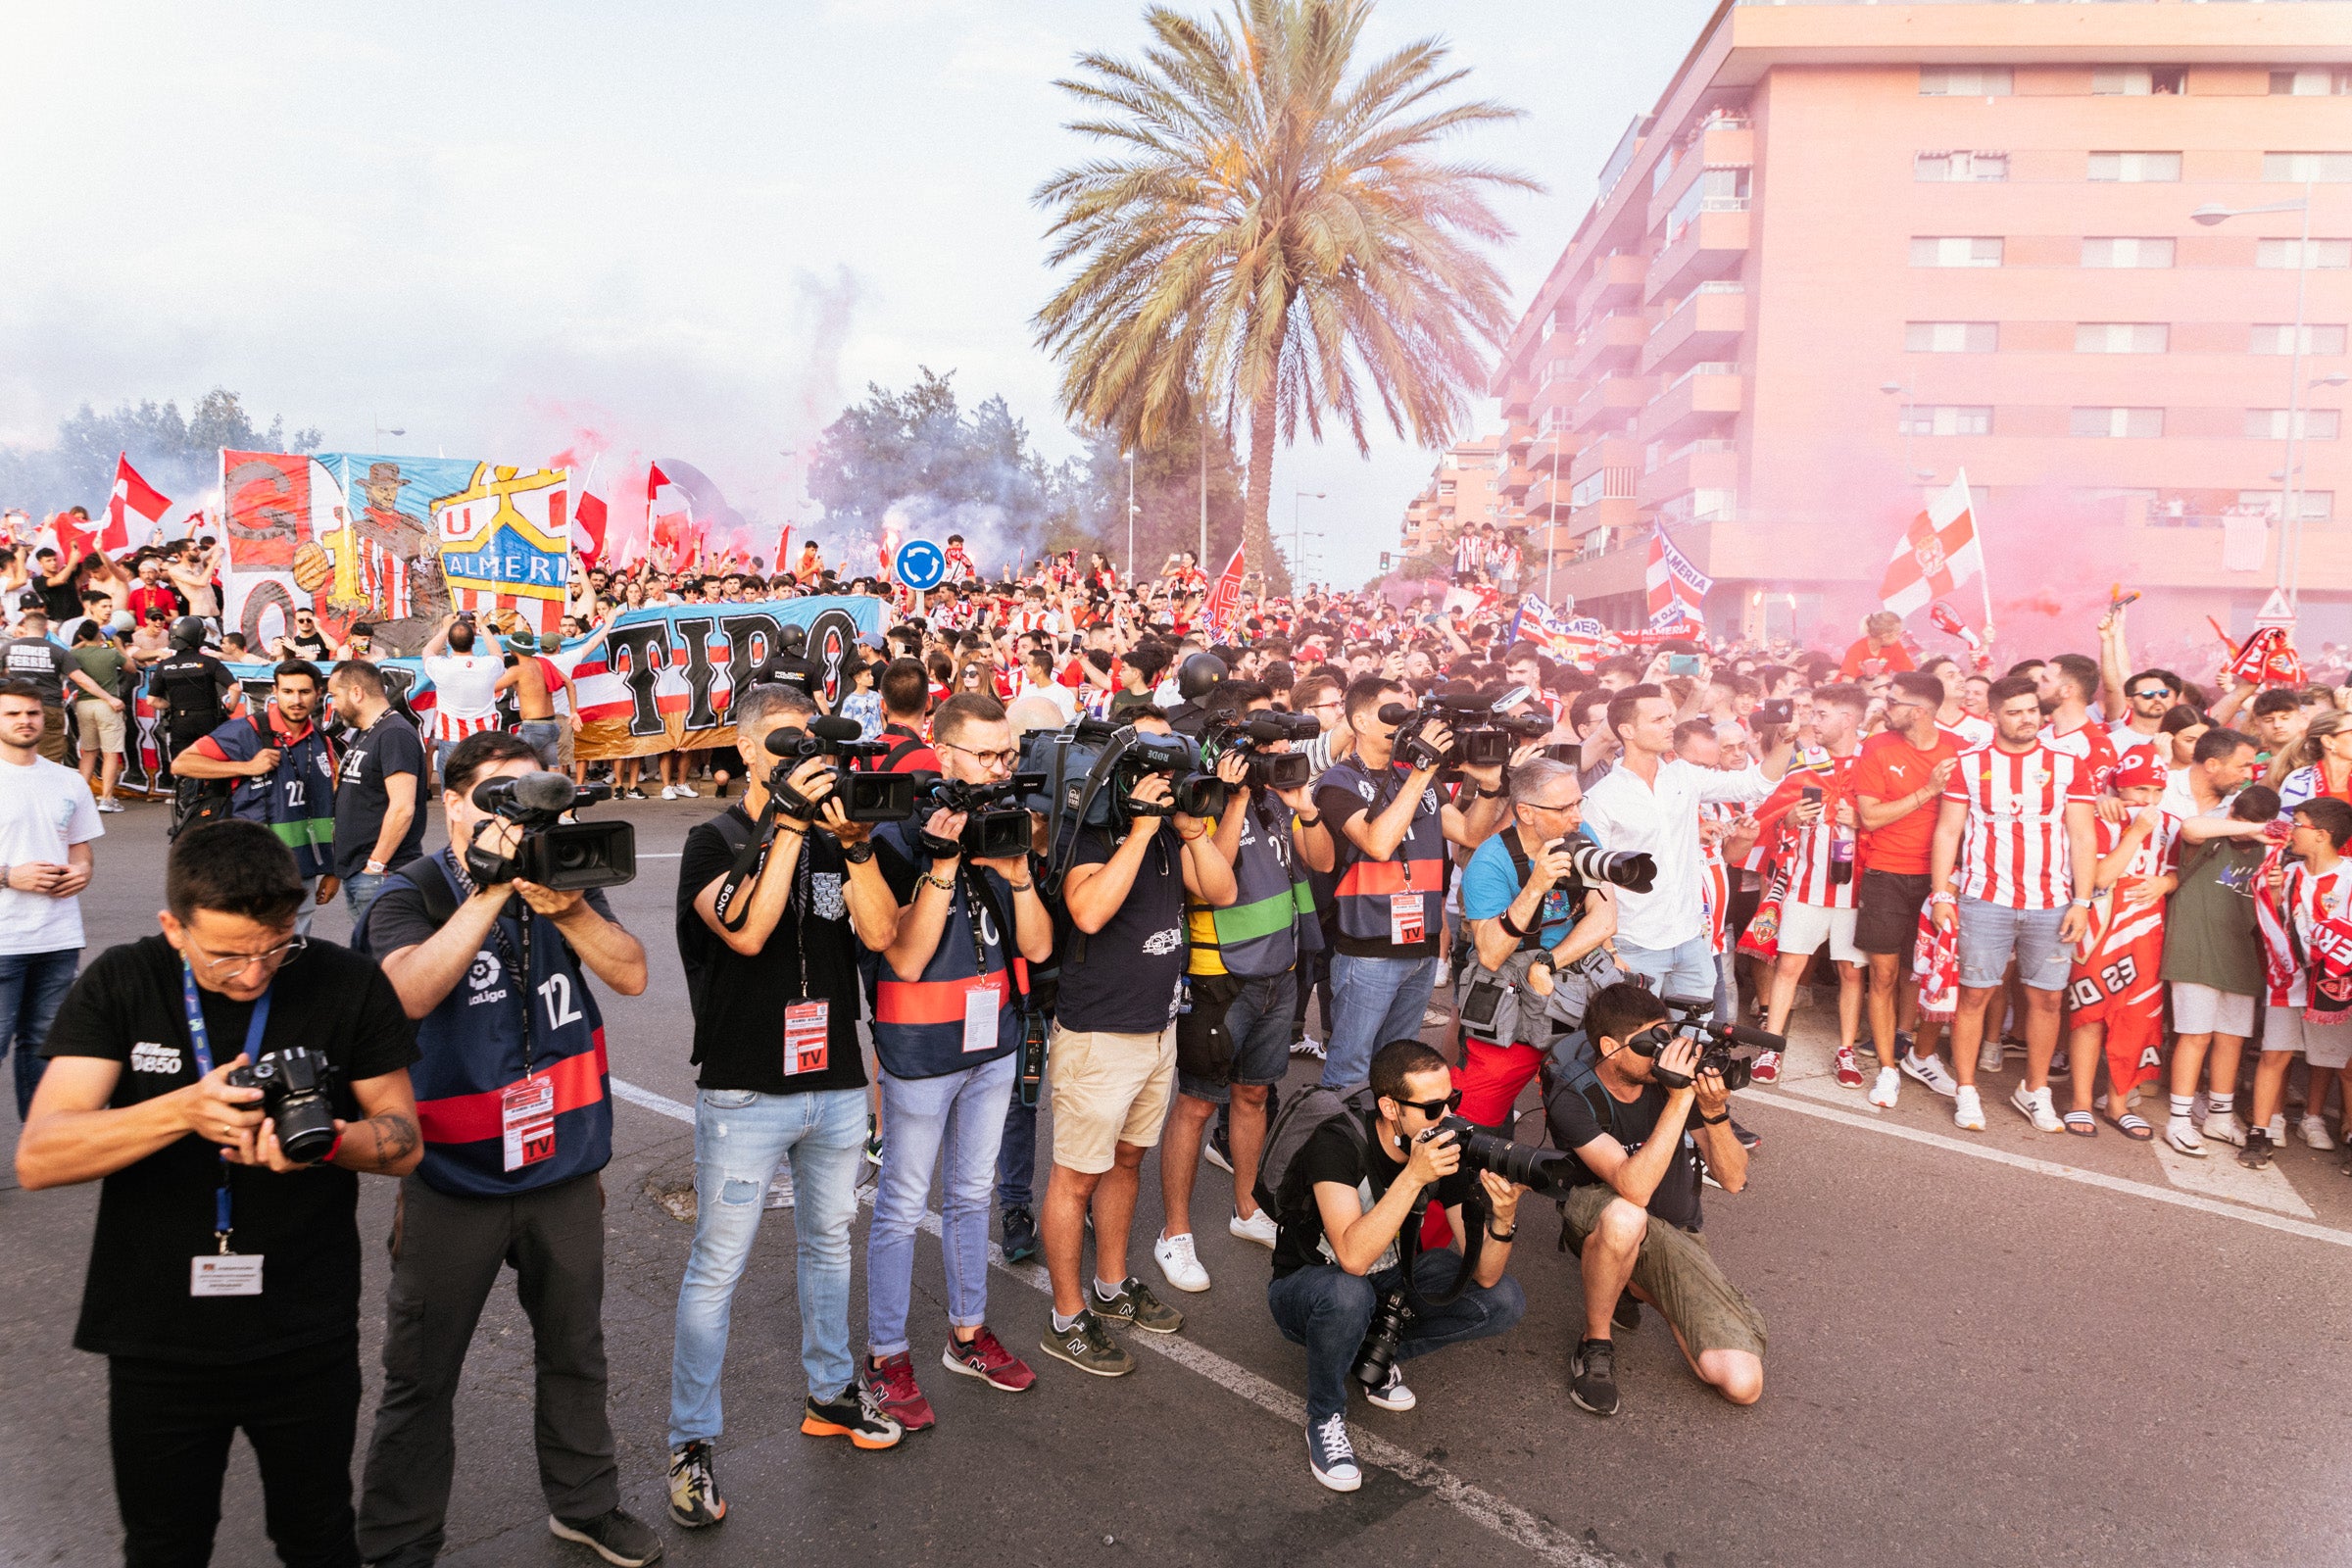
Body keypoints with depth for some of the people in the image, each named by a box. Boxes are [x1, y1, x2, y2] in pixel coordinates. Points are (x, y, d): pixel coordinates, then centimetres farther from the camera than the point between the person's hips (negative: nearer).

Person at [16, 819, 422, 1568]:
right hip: (158, 1339, 1)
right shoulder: (119, 985, -9)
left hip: (307, 1339, 0)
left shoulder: (349, 985, -10)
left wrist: (326, 1139, -27)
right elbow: (37, 1157, -15)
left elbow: (403, 1142, -5)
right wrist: (185, 1110, -31)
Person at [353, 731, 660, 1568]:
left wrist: (564, 907, -27)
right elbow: (411, 991, -28)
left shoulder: (566, 873, 1)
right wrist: (491, 889, -33)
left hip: (565, 1165, 4)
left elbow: (631, 973, -11)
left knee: (575, 1352, 19)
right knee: (421, 1375, 10)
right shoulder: (412, 893, -9)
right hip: (454, 1179, -3)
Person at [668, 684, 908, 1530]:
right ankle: (692, 1443, 16)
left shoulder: (832, 834, 4)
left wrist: (852, 840, -19)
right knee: (717, 1268, 2)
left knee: (828, 1242, 19)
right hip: (744, 1092, -4)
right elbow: (745, 930, -24)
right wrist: (788, 824, -24)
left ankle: (830, 1393, 37)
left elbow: (879, 932, -7)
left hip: (835, 1084, 5)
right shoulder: (715, 841, -6)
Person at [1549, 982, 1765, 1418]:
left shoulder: (1675, 1074, -12)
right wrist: (1678, 1101, -38)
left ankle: (1639, 1287, 13)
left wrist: (1715, 1112, -28)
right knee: (1624, 1217, -43)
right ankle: (1596, 1344, -14)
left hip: (1676, 1235, 4)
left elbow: (1732, 1179, -9)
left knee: (1743, 1385, -13)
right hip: (1596, 1222, -4)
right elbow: (1634, 1189, -35)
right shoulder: (1573, 1100, -21)